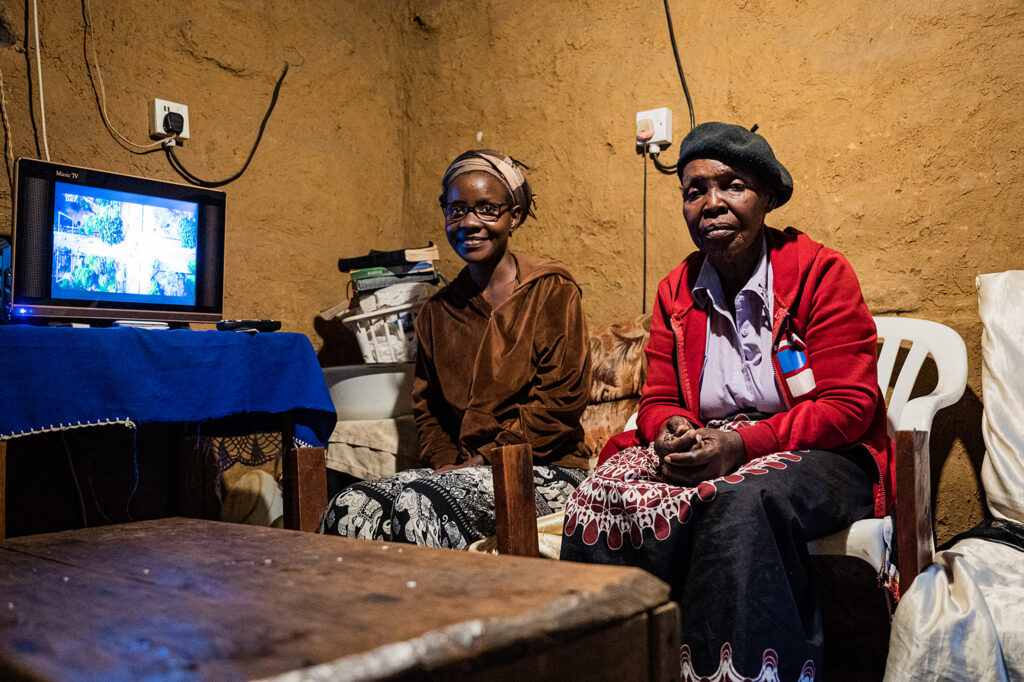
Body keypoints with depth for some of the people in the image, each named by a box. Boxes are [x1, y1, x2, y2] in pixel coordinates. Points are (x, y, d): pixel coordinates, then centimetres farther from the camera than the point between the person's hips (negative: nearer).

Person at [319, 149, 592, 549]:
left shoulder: (553, 293, 0)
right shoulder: (436, 312, 17)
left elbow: (560, 400, -8)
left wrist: (483, 459, -12)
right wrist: (446, 462, -2)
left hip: (543, 471, -4)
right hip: (461, 468, 5)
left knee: (420, 504, -31)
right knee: (348, 509, -21)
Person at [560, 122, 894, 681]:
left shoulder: (822, 272, -5)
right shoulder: (676, 290, 11)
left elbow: (849, 406, -11)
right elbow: (658, 400, 12)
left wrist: (741, 444, -23)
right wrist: (672, 431, -14)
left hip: (820, 455, -4)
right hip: (704, 448, 4)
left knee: (742, 499, -38)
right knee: (606, 489, -24)